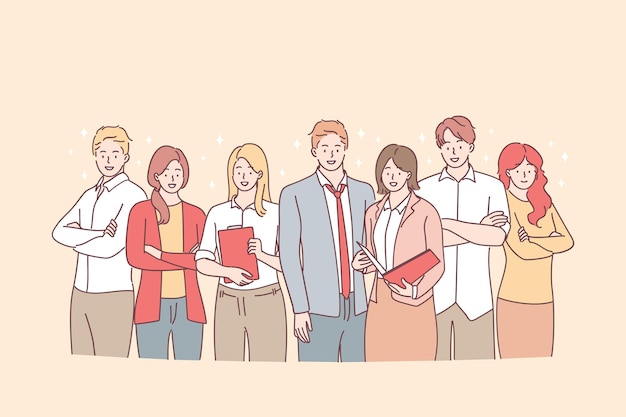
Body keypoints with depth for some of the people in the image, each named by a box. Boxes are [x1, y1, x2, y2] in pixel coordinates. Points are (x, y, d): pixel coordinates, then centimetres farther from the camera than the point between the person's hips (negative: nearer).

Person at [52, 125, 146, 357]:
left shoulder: (133, 194, -9)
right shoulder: (89, 195, 14)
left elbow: (111, 247, -18)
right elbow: (59, 232, 1)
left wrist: (76, 237, -2)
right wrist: (97, 233, -15)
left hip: (114, 296, -7)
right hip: (80, 294, 7)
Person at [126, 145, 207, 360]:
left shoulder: (196, 214, 7)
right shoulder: (141, 211, 0)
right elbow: (135, 257, -13)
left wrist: (160, 254, -10)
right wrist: (187, 260, -13)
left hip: (189, 307, 2)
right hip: (153, 306, -2)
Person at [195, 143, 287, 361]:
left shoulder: (276, 213, -1)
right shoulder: (217, 213, 5)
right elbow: (202, 262, 1)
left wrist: (261, 255, -18)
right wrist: (229, 271, -17)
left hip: (266, 302, -2)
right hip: (228, 302, 2)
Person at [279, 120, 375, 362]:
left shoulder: (364, 192, 8)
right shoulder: (294, 195, -3)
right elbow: (288, 255, -6)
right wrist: (300, 309, -9)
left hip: (361, 307, 4)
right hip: (319, 309, -4)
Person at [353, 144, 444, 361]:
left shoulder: (426, 211, -8)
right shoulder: (373, 212, 9)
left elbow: (437, 264, -5)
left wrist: (416, 290, -21)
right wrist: (361, 263, -4)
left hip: (413, 304, -5)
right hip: (379, 303, 5)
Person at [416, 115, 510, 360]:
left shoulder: (492, 187, 4)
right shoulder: (425, 188, 4)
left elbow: (498, 236, -11)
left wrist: (445, 223, -11)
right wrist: (479, 229, -9)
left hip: (475, 298, 0)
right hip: (434, 296, 0)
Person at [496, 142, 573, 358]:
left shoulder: (543, 203, 11)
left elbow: (568, 241, 2)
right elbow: (522, 250, -17)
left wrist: (534, 241, -11)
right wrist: (552, 242, -3)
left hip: (544, 300, 6)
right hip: (514, 299, -5)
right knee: (515, 358, 0)